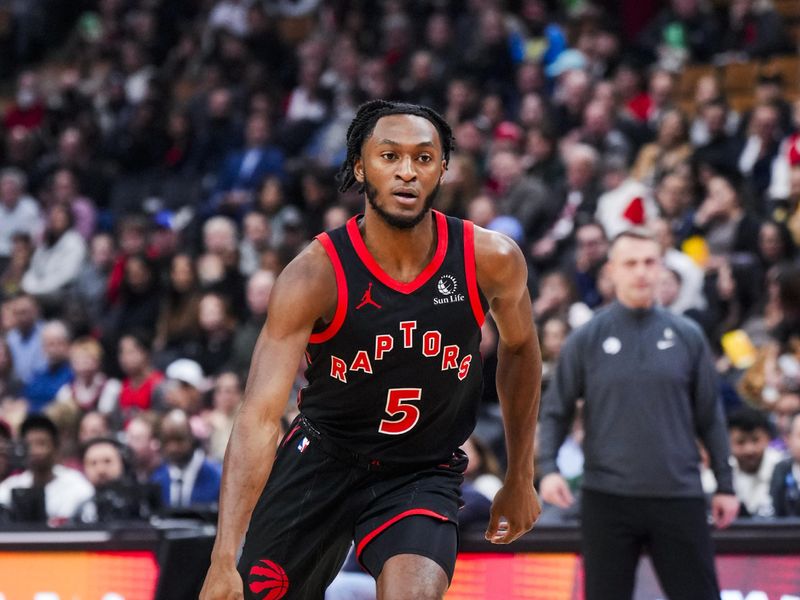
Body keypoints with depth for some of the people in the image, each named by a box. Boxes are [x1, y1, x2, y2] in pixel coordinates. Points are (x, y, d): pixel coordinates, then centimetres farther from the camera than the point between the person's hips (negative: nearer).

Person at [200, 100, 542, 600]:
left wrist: (520, 479, 13)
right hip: (322, 459, 0)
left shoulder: (491, 261, -16)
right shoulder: (316, 274, -23)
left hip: (424, 474, 0)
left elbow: (519, 347, 8)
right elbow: (260, 416, -30)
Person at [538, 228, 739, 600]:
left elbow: (710, 416, 11)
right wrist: (547, 468, -11)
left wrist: (725, 484, 9)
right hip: (607, 499, -1)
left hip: (678, 496, 1)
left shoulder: (687, 336, 6)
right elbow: (556, 410, 4)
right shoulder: (587, 339, 3)